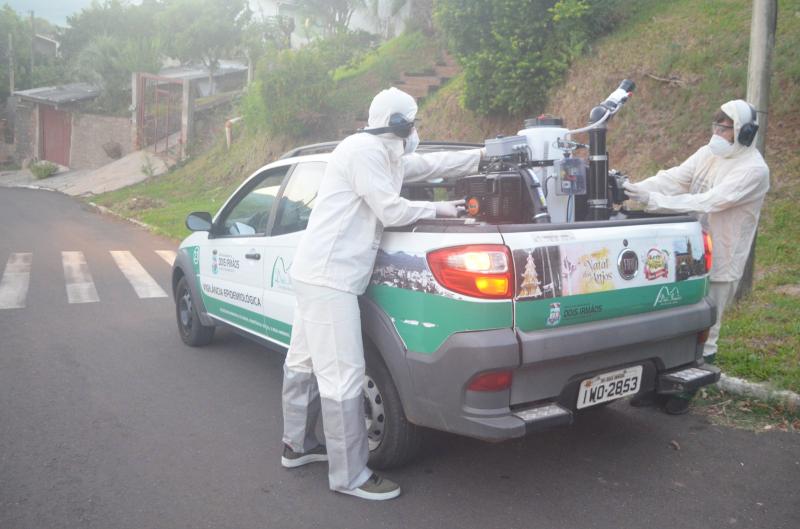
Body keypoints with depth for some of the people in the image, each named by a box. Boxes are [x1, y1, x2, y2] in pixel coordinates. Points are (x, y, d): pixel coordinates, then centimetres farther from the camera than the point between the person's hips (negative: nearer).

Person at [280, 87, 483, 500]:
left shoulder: (384, 154, 18)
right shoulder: (366, 150, -12)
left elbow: (433, 164, 24)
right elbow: (391, 211, -14)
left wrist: (486, 154, 27)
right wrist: (438, 210, -1)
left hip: (317, 272, 11)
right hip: (329, 277, -11)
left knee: (304, 363, 19)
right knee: (343, 377, -6)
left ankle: (297, 445, 35)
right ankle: (350, 477, 4)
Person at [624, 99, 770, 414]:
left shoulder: (753, 170, -16)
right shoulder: (708, 153, 6)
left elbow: (710, 202, -26)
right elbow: (673, 178, -5)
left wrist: (654, 201, -30)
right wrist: (635, 189, -22)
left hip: (719, 264, -7)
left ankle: (686, 392, 21)